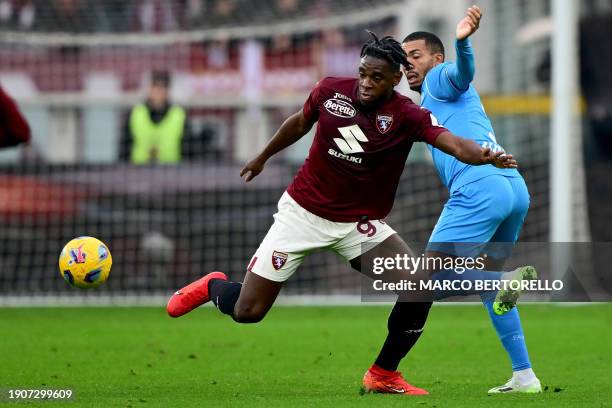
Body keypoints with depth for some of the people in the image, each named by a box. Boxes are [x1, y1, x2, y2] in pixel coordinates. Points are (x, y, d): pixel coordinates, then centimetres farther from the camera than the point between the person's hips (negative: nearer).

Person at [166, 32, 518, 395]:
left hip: (360, 223, 0)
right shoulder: (331, 90, -10)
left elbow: (454, 144, -33)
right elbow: (300, 123, 12)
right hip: (303, 212, 0)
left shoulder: (407, 116, -16)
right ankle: (213, 286, 36)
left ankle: (383, 375, 0)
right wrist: (263, 157, 27)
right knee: (247, 311, -2)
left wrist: (484, 157, -55)